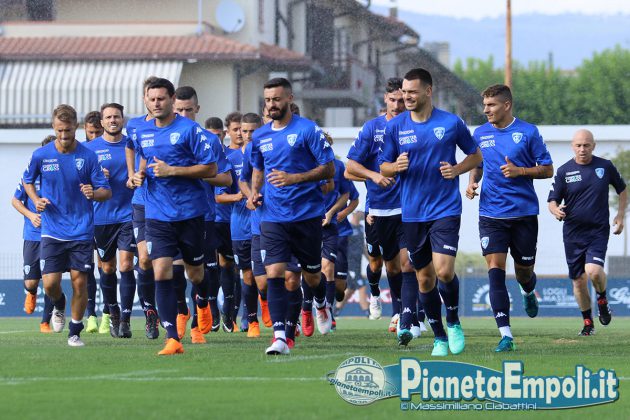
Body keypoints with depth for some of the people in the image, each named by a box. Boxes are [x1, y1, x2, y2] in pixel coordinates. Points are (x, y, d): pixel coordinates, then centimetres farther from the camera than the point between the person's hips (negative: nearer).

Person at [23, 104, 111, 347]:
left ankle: (75, 331, 13)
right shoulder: (41, 155, -1)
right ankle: (59, 306, 28)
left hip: (82, 232, -1)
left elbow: (106, 192, -1)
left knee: (79, 281, -3)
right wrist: (36, 200, -1)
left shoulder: (88, 156, -4)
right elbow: (28, 181, 18)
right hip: (52, 231, 1)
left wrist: (94, 193, -23)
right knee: (50, 283, -7)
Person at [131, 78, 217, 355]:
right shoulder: (142, 132, 7)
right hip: (157, 215, 3)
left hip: (190, 212, -3)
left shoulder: (189, 130, -10)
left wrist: (172, 171, -19)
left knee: (195, 274, 12)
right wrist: (140, 174, 5)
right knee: (161, 273, -12)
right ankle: (172, 338, -12)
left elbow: (211, 168, -11)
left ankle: (202, 302, 49)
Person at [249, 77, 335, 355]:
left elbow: (329, 169, -9)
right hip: (273, 216, 3)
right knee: (274, 274, -14)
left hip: (307, 215, -3)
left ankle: (321, 304, 47)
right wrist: (254, 192, 6)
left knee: (312, 276, 11)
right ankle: (280, 337, -17)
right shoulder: (260, 136, 8)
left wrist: (293, 178, -21)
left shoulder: (308, 130, -7)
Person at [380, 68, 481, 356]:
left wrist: (456, 169, -9)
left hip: (445, 210, -3)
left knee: (444, 271, -16)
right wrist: (396, 166, -13)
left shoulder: (451, 123, -2)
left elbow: (476, 155, 10)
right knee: (424, 277, 6)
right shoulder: (395, 126, 3)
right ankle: (439, 337, 19)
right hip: (412, 213, 3)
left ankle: (453, 323, 9)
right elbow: (383, 167, 10)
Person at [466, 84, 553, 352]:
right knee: (495, 269, -13)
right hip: (491, 214, 2)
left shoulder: (528, 132, -4)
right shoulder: (480, 134, 7)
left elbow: (547, 169, 0)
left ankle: (528, 293, 49)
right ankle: (505, 335, -15)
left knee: (524, 270, 9)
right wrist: (472, 183, 2)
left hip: (524, 212, -2)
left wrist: (519, 171, -15)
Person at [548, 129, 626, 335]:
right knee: (578, 280, 4)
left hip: (598, 231, -2)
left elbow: (622, 190, 17)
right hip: (573, 233, 2)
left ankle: (602, 299, 9)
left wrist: (621, 215, 7)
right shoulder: (564, 171, 0)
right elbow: (552, 201, 2)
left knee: (594, 271, -23)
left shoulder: (605, 167, 1)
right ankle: (588, 322, 23)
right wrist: (556, 210, -21)